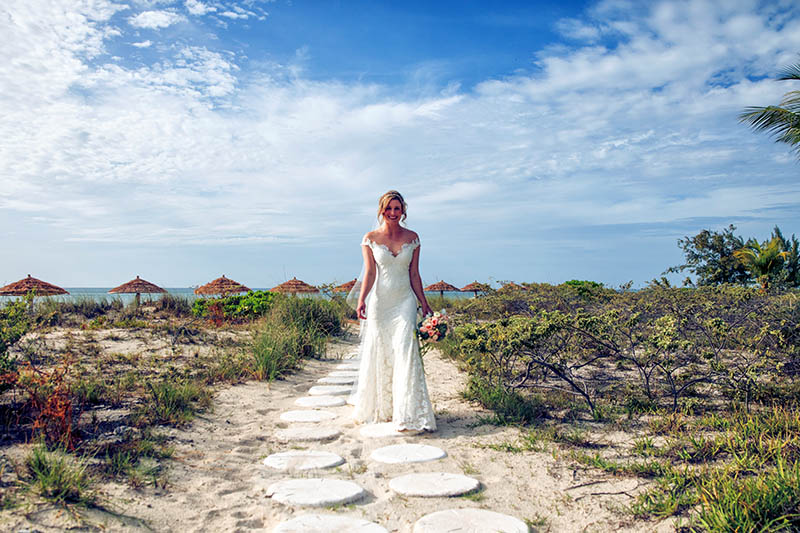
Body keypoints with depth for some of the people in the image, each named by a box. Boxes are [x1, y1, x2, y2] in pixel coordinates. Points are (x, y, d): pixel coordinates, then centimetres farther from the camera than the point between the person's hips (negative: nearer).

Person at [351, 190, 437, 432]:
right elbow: (369, 272, -5)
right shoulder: (370, 238, 2)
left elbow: (414, 274, 8)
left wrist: (424, 303, 7)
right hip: (379, 301, 0)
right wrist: (362, 299, -18)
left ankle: (408, 414, -7)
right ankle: (379, 408, 20)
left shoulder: (412, 238, 6)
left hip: (404, 301, 0)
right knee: (378, 353, 4)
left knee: (405, 350, -10)